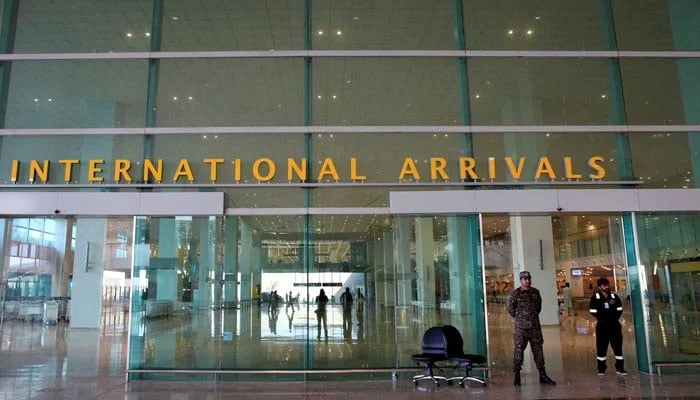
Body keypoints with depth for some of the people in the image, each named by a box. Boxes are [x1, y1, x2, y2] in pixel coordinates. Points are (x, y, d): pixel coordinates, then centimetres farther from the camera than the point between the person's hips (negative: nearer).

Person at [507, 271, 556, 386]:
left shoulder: (535, 292, 7)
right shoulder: (515, 294, -5)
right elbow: (510, 309, 1)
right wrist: (520, 317, 7)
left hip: (535, 326, 4)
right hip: (521, 327, -4)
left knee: (538, 350, 7)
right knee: (518, 350, -2)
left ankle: (543, 375, 15)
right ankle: (516, 376, 5)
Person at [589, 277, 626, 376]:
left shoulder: (614, 296, 5)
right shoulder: (595, 298, -4)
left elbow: (619, 309, 8)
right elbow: (593, 311, -6)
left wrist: (615, 318, -6)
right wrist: (602, 319, -12)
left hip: (614, 324, 3)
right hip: (602, 325, -2)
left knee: (618, 345, 4)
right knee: (601, 347, 3)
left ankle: (620, 367, 13)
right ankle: (601, 368, 14)